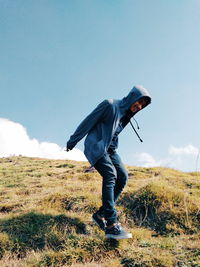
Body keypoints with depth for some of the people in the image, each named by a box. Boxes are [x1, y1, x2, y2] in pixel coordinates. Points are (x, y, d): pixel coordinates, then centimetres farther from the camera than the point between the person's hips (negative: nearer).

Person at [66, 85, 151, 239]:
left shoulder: (127, 115, 12)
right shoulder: (110, 105, -12)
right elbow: (88, 122, -10)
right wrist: (73, 141, -7)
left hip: (110, 149, 8)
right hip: (96, 146, -8)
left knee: (123, 177, -8)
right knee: (110, 174, -25)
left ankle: (101, 215, -1)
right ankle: (111, 226, -30)